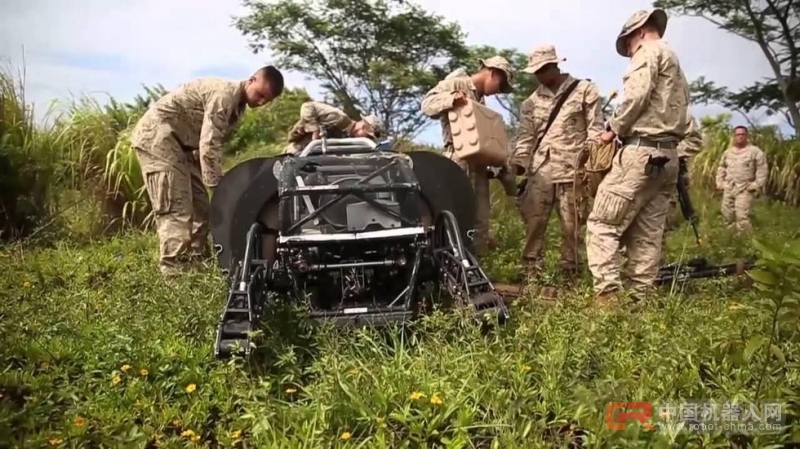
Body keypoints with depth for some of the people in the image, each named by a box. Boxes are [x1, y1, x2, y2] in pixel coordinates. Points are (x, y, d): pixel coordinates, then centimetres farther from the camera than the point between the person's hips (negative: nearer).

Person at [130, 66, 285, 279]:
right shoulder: (225, 94, -21)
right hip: (157, 135, -10)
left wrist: (218, 182, 6)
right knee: (176, 209, -15)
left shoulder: (237, 105, 10)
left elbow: (213, 144, 14)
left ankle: (197, 265, 15)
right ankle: (175, 273, -15)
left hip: (179, 142, 10)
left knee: (199, 206, 8)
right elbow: (209, 145, -25)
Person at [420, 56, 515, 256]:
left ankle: (480, 254, 17)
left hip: (478, 161, 9)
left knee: (480, 218, 10)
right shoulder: (456, 83, -2)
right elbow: (427, 104, -12)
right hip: (460, 159, -9)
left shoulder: (479, 98, 24)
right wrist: (451, 99, -29)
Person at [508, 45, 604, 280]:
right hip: (540, 170, 3)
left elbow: (595, 130, 2)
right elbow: (525, 135, 9)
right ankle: (530, 272, 7)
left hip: (572, 169, -3)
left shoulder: (585, 90, 6)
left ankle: (569, 273, 12)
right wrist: (517, 162, -6)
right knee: (533, 222, 0)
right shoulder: (532, 101, 16)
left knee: (571, 225, 1)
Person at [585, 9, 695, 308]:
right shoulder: (675, 63, 29)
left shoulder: (649, 52, 1)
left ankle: (608, 293, -16)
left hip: (641, 151, -10)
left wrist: (614, 128, -3)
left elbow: (637, 96, -15)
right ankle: (641, 298, 7)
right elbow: (682, 119, 22)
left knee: (602, 223, -10)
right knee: (647, 232, 7)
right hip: (668, 155, 10)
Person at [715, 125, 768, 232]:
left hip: (744, 189, -6)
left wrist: (756, 185, -11)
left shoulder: (755, 151, -3)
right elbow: (721, 168, 21)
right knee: (728, 215, 10)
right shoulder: (728, 152, 13)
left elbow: (762, 170, -5)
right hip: (728, 188, 6)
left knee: (742, 217, -14)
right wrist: (720, 182, 12)